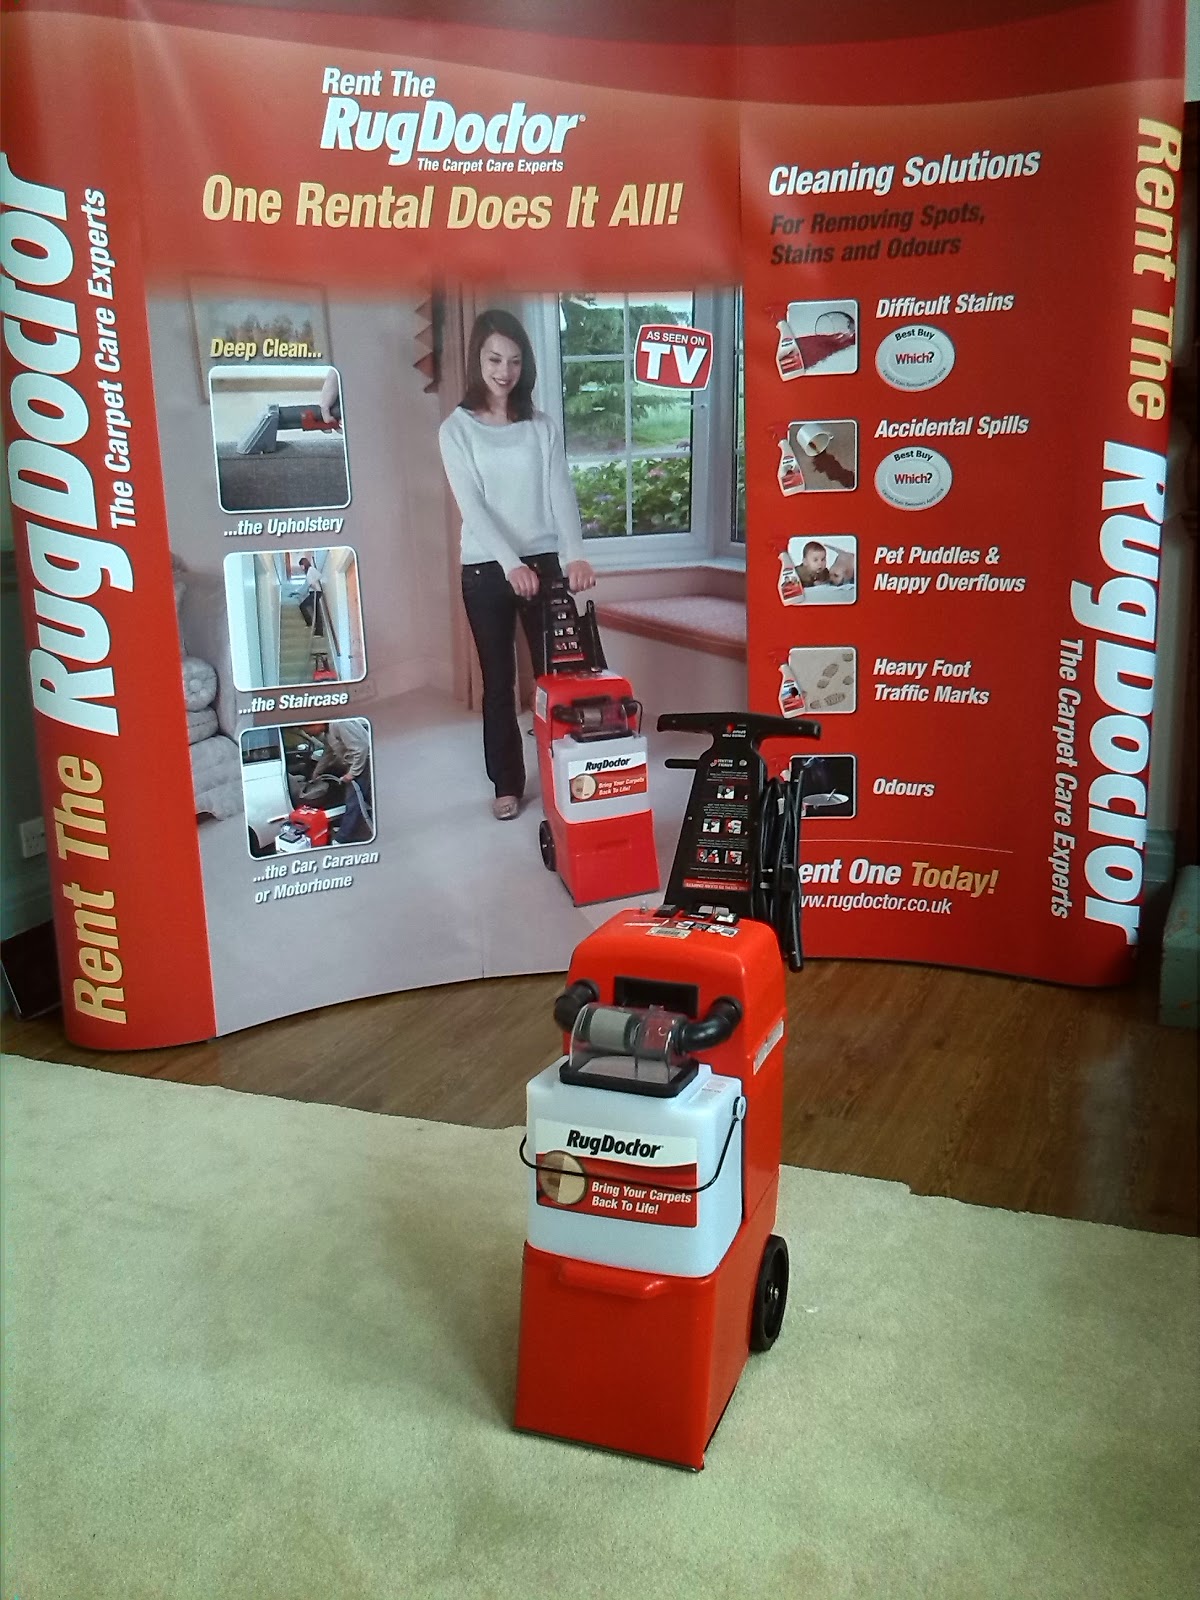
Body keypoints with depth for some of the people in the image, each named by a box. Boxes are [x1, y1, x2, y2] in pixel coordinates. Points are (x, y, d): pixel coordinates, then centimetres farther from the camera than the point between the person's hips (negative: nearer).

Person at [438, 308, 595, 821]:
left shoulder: (541, 427, 5)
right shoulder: (456, 429, -1)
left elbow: (560, 492, -5)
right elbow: (472, 506, -12)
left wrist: (574, 555, -22)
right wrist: (511, 563, -25)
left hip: (545, 562, 1)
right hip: (486, 568, -1)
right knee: (499, 680, 6)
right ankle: (507, 784, 17)